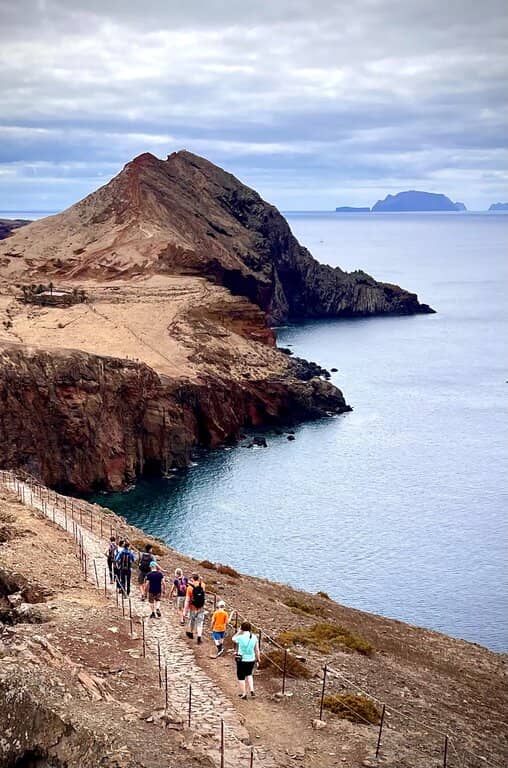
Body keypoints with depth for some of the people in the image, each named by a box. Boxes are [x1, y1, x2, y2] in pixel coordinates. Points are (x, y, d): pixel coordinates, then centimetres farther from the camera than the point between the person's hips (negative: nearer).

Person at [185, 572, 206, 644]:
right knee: (200, 623, 5)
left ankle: (190, 633, 42)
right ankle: (199, 637, -6)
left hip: (193, 608, -1)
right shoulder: (202, 585, -8)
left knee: (192, 621, 21)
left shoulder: (190, 587, -16)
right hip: (201, 608, 1)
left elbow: (187, 600, -15)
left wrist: (185, 610, -10)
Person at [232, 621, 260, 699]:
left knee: (241, 677, 13)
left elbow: (233, 639, 6)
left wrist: (239, 632, 3)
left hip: (241, 660, -4)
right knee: (249, 674, 27)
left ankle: (243, 694, 20)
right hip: (251, 660, 4)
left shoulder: (240, 637, -17)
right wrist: (258, 659, 12)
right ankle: (251, 690, 15)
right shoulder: (254, 637, -5)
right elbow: (257, 650, 1)